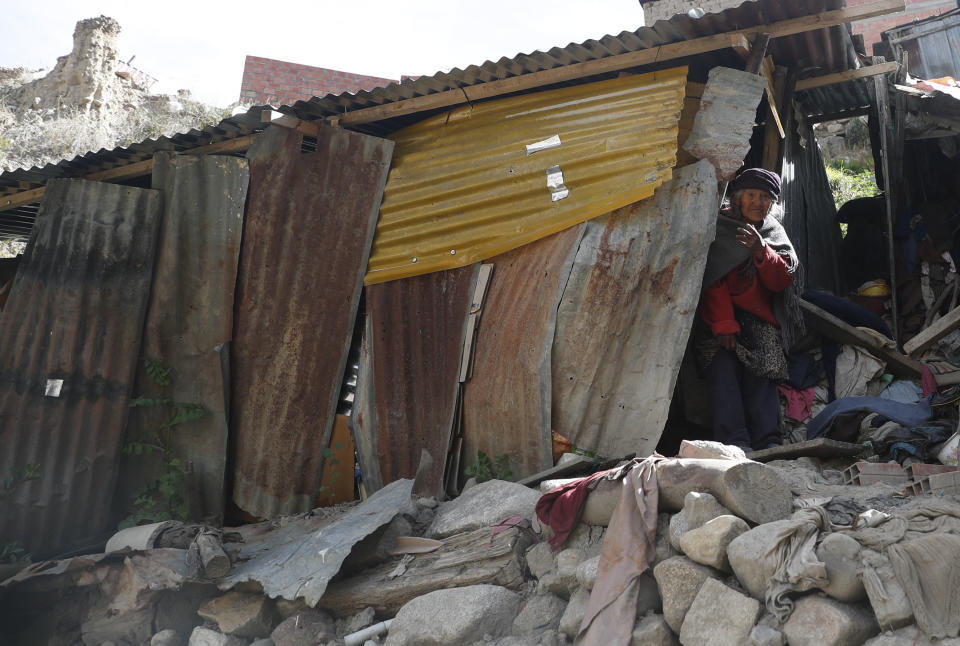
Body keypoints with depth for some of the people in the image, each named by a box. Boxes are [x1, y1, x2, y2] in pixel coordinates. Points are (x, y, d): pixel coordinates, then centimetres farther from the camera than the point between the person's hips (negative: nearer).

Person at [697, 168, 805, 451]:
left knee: (762, 367, -18)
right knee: (723, 364, -23)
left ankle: (767, 441, -23)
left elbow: (782, 281, -1)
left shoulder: (775, 234, 12)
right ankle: (733, 441, -30)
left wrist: (760, 251, -18)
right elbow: (713, 282, -7)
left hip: (760, 318, 3)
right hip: (721, 314, -2)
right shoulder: (720, 228, 0)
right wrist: (723, 324, -18)